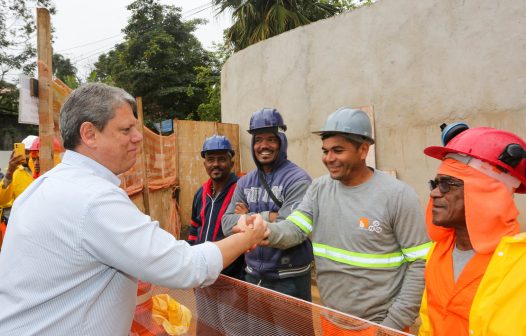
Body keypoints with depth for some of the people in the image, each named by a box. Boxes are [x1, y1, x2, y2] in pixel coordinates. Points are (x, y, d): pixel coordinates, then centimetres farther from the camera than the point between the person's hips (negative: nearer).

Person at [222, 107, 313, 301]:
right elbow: (227, 225, -4)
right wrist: (267, 217, -17)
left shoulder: (297, 179, -13)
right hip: (253, 276, 6)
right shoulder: (245, 182, 5)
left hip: (289, 279, -5)